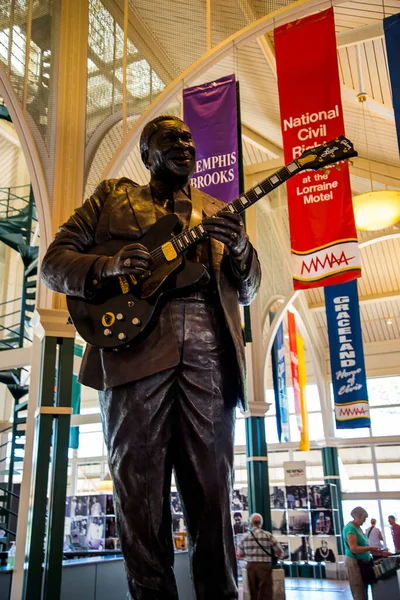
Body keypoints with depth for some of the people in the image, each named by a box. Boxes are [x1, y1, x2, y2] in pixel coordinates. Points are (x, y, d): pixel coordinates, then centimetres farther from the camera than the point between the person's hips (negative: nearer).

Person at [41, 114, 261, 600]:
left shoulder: (218, 212, 25)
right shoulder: (112, 196, 20)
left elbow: (248, 291, 19)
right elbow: (54, 261, 12)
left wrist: (239, 249, -4)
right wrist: (108, 266, -10)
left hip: (209, 353, 2)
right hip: (134, 347, -1)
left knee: (212, 495, 2)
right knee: (139, 492, 0)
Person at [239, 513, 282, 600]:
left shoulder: (245, 537, 3)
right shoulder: (267, 535, -5)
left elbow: (241, 555, 9)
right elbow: (279, 551, -1)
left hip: (250, 566, 3)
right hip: (264, 566, -3)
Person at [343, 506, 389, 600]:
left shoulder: (358, 528, 12)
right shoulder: (350, 528, -17)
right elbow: (354, 549, -24)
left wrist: (380, 553, 11)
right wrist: (370, 548, -17)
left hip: (363, 562, 10)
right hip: (355, 562, -10)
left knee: (364, 591, 15)